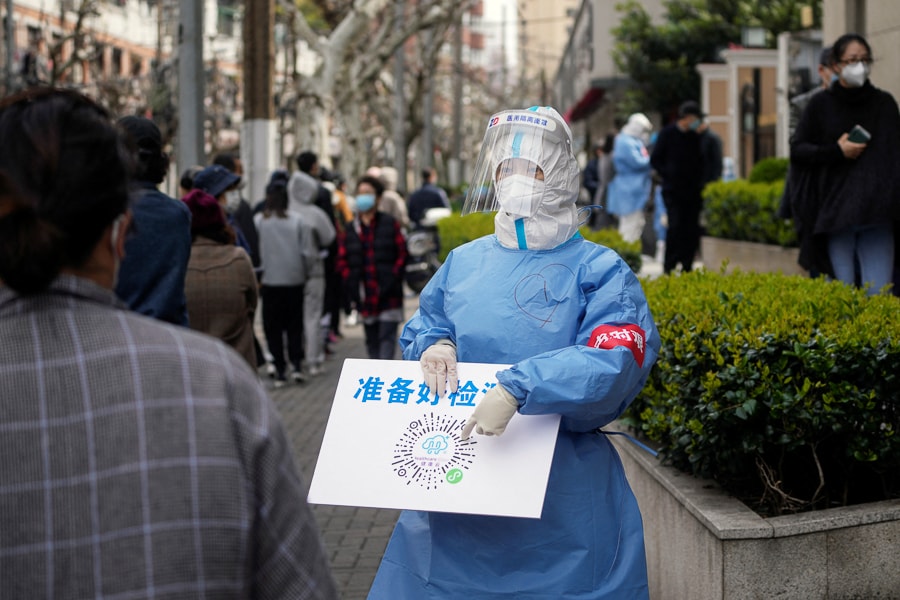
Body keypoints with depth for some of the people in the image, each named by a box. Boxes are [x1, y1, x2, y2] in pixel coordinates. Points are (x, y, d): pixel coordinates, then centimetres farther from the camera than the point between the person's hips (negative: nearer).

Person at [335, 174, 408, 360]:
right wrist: (352, 286, -7)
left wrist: (392, 279, -10)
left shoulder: (390, 225, 3)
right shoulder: (349, 230, 8)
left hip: (388, 296, -3)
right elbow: (342, 260, 7)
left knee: (387, 336, -9)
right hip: (365, 297, 3)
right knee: (371, 340, 9)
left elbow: (402, 254, 2)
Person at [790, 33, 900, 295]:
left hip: (877, 214, 1)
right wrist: (835, 152, -10)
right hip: (836, 212, -1)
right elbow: (797, 149, 5)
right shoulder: (821, 104, 4)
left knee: (878, 293, -5)